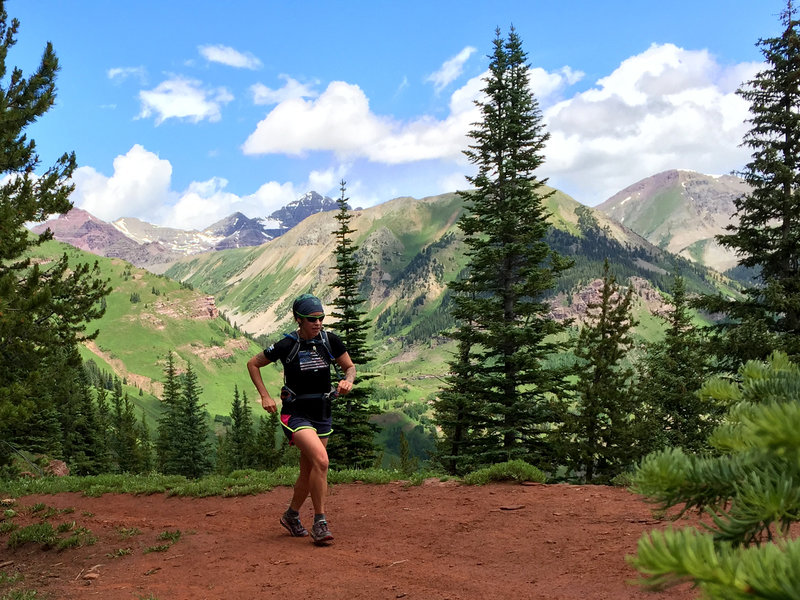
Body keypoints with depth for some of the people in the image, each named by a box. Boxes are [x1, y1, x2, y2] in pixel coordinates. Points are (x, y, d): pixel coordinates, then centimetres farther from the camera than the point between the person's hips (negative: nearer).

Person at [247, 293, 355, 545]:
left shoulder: (330, 340, -3)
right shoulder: (287, 345, -13)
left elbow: (350, 366, 10)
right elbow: (252, 364, 0)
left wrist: (348, 380, -13)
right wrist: (265, 396, -7)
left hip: (322, 415, 5)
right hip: (296, 414, -5)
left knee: (309, 472, 13)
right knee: (321, 460, -25)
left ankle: (291, 516, 38)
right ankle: (320, 523, -13)